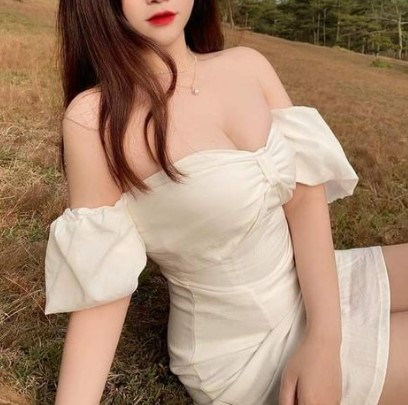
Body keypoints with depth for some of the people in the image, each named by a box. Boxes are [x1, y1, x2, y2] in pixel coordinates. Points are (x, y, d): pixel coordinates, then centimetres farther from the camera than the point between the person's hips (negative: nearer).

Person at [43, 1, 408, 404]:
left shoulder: (247, 66, -3)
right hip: (244, 350, -5)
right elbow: (103, 282, -14)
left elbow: (305, 194, -8)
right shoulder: (94, 117, -18)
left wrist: (324, 338, -17)